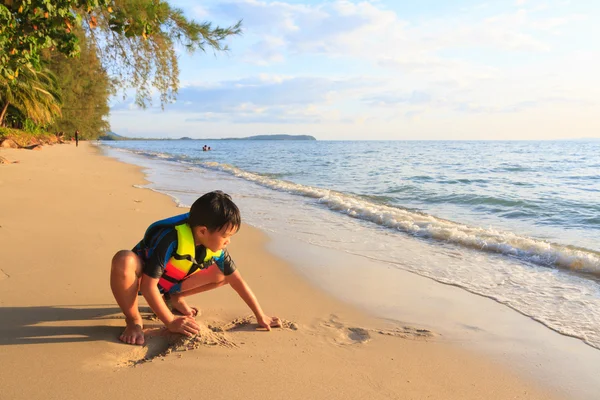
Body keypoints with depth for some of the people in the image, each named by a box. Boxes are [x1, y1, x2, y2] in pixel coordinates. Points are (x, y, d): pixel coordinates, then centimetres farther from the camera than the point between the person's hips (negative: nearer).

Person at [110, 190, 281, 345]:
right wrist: (171, 322, -31)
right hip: (143, 277, -5)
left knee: (224, 273, -10)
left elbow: (237, 281, -9)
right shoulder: (170, 239, -37)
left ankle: (174, 298, 6)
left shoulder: (215, 248, -18)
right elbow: (148, 286, -35)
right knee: (124, 261, -41)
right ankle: (133, 320, -19)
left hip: (171, 284, 6)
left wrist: (260, 316, -6)